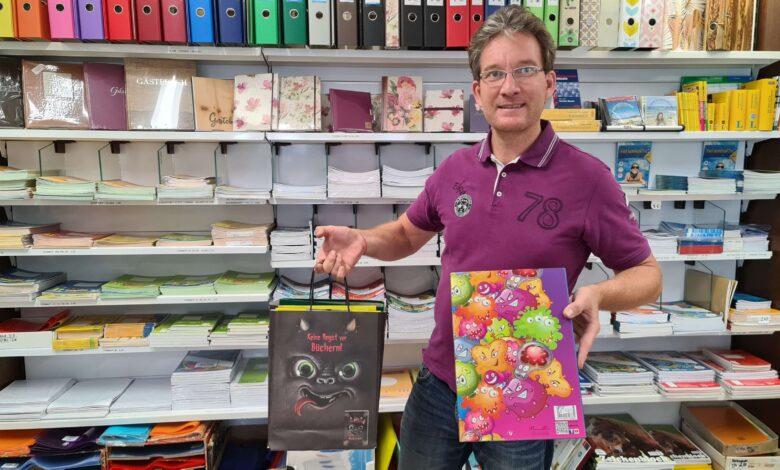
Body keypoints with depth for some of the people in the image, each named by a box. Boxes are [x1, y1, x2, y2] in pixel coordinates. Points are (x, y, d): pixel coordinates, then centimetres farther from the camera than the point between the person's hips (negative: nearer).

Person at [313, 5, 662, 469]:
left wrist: (598, 294, -26)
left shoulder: (587, 177, -14)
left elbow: (647, 274, -5)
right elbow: (407, 234, 14)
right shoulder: (455, 169, -1)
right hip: (438, 382, 4)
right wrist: (361, 240, -7)